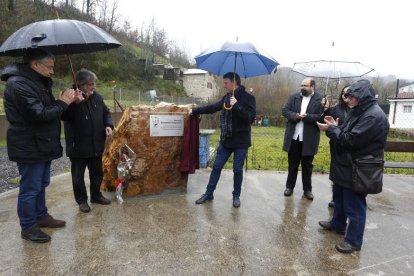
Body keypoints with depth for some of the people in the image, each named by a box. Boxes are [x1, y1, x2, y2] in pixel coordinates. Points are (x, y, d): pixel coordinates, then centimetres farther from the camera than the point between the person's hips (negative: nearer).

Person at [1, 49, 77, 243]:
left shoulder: (37, 82, 13)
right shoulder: (18, 84, -20)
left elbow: (47, 109, 15)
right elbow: (39, 114, -26)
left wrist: (64, 101, -2)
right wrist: (63, 103, -15)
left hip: (42, 145, 10)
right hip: (29, 148, -10)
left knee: (42, 184, 20)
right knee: (30, 188, 3)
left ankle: (41, 216, 35)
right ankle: (28, 227, 17)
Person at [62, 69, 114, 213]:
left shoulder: (97, 97, 2)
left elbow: (106, 112, 14)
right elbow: (64, 116, -24)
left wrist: (108, 125, -4)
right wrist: (78, 101, -31)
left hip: (96, 145, 5)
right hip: (78, 146, -5)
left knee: (97, 172, 18)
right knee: (78, 175, 10)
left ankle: (96, 195, 37)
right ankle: (82, 200, 27)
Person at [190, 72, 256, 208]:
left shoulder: (248, 98, -9)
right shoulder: (227, 97, 8)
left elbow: (250, 118, -19)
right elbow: (212, 107, 17)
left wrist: (236, 105, -25)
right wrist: (194, 111, 18)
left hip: (241, 141, -5)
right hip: (226, 140, 5)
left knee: (237, 170, 5)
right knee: (217, 167, 9)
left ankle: (236, 196, 24)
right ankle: (209, 193, 22)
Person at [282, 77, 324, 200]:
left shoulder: (320, 99, -4)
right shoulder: (293, 97, 6)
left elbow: (322, 116, -12)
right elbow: (284, 110, -1)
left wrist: (307, 117, -22)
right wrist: (295, 116, -17)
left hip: (309, 138, -2)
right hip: (293, 136, 2)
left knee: (307, 165, 11)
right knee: (292, 164, 14)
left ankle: (307, 189, 25)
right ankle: (289, 186, 27)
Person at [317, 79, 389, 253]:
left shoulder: (374, 115, -22)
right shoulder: (358, 111, 11)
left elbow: (351, 139, -25)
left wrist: (331, 129, -14)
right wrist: (335, 127, -5)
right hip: (345, 165, 10)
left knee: (354, 206, 3)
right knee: (339, 197, 24)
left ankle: (354, 241, 19)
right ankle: (338, 224, 44)